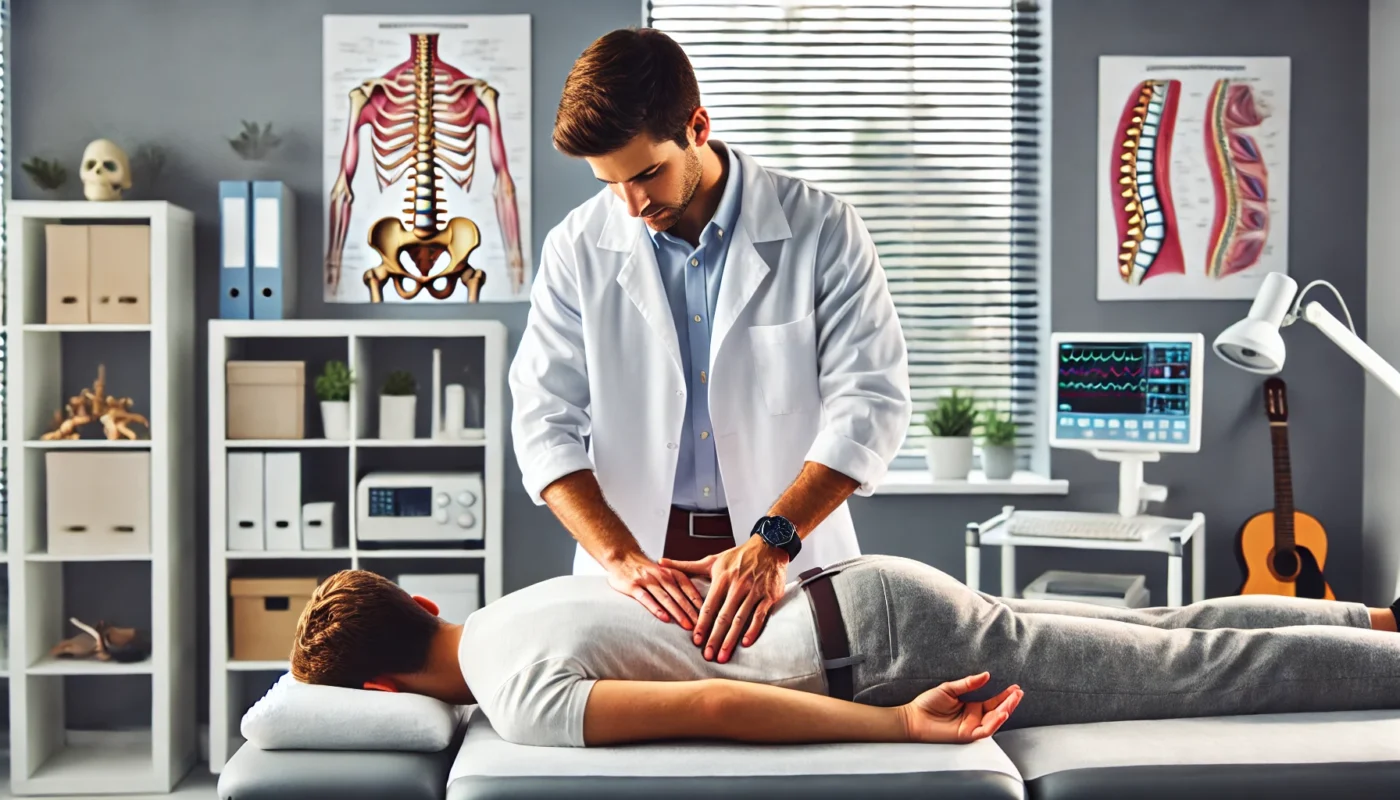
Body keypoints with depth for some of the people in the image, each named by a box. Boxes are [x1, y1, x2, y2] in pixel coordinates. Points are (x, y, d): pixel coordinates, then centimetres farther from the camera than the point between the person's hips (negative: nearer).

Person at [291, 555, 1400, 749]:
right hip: (869, 591, 8)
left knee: (1197, 672, 2)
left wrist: (903, 726, -25)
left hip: (880, 653, -8)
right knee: (1172, 642, 18)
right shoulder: (510, 607, 10)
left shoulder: (524, 702, -18)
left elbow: (710, 706, -29)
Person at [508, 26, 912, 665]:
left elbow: (870, 401, -8)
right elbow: (545, 422, -1)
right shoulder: (577, 249, 3)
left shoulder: (820, 229, -3)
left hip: (791, 562, -1)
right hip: (634, 563, 1)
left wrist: (772, 544, -19)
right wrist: (622, 558, -16)